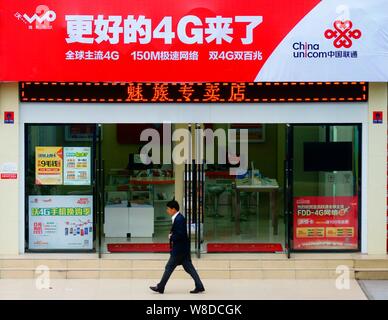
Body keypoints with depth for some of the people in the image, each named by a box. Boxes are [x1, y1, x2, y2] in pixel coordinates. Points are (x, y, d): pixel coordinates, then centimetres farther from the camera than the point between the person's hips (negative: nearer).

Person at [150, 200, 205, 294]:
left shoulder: (179, 219, -20)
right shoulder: (178, 218, 12)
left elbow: (180, 234, -25)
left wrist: (171, 237, -11)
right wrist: (172, 235, 3)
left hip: (179, 249, -10)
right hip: (183, 248, 10)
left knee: (169, 267, 1)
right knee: (189, 268, 10)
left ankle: (160, 287, 10)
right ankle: (199, 286, 9)